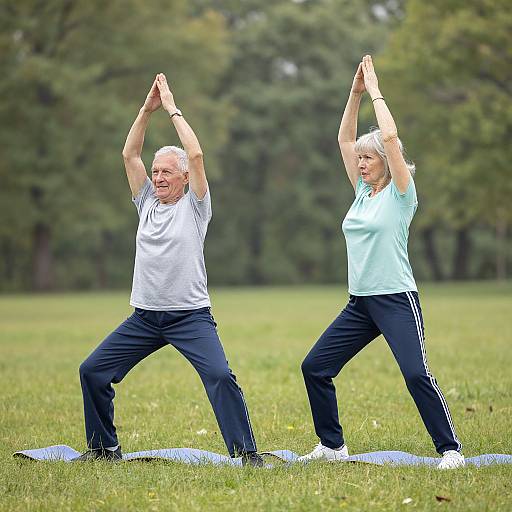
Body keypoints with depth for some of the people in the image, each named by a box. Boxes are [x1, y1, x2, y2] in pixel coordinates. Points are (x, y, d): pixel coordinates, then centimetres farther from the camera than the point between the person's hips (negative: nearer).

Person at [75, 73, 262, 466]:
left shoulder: (195, 206, -2)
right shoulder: (147, 203, 11)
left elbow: (196, 155, -15)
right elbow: (130, 155, 5)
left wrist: (172, 109, -9)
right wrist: (147, 109, -1)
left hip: (190, 316, -5)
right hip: (145, 316, 5)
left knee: (220, 375, -23)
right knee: (93, 372, 3)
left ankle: (247, 451, -15)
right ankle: (104, 447, 17)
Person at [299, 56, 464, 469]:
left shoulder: (401, 193, -6)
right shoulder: (363, 191, 12)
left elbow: (389, 137, -17)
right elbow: (344, 139, 14)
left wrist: (376, 91, -9)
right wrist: (355, 93, 8)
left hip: (397, 299, -8)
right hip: (360, 302, 8)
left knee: (416, 374, -19)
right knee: (315, 367, 5)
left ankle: (451, 449, -10)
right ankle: (333, 446, 16)